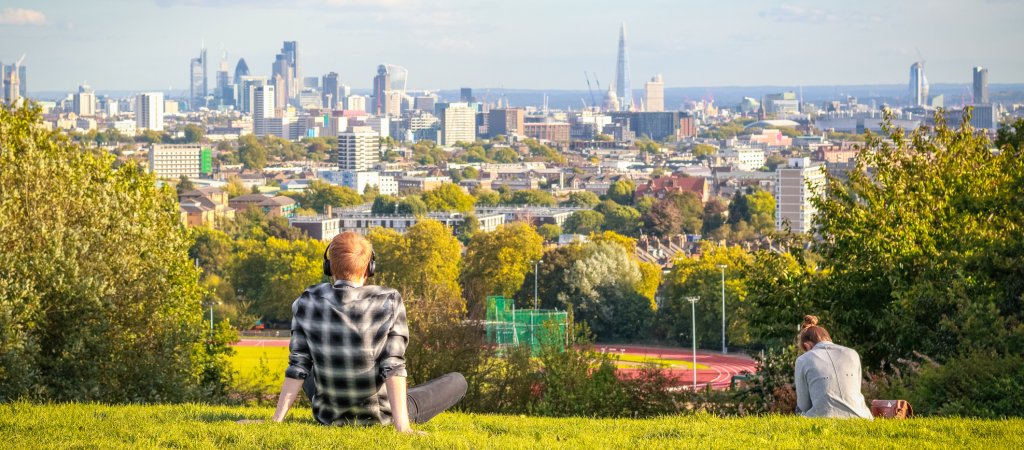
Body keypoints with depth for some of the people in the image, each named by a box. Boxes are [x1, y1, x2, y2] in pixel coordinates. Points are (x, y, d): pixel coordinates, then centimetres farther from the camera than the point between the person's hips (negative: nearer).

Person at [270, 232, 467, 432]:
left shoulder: (307, 302, -12)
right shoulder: (389, 301, -19)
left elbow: (298, 365, -11)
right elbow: (393, 365, -24)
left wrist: (277, 420, -6)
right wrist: (402, 426, -26)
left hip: (328, 415, 3)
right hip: (379, 415, -3)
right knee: (457, 381, 17)